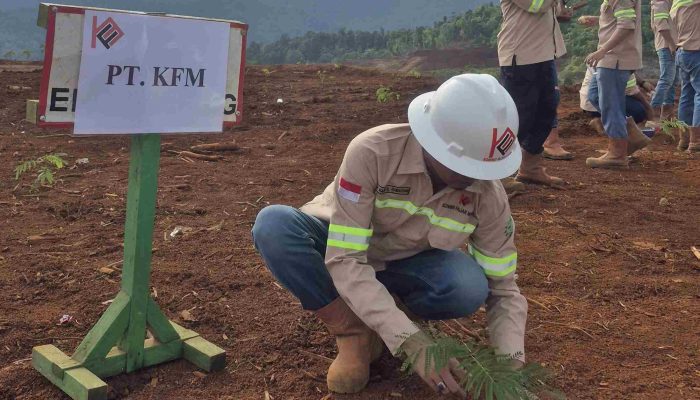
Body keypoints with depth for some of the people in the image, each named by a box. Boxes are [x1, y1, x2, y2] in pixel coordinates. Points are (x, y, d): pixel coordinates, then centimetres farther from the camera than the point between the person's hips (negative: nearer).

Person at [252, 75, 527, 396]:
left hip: (403, 264, 2)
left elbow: (504, 288, -12)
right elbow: (344, 260, -36)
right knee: (273, 225, -34)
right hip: (339, 247, -1)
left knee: (470, 288, -31)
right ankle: (355, 333, -15)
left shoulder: (488, 195, -22)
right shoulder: (371, 152, -34)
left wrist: (512, 361, -31)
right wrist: (413, 342, -44)